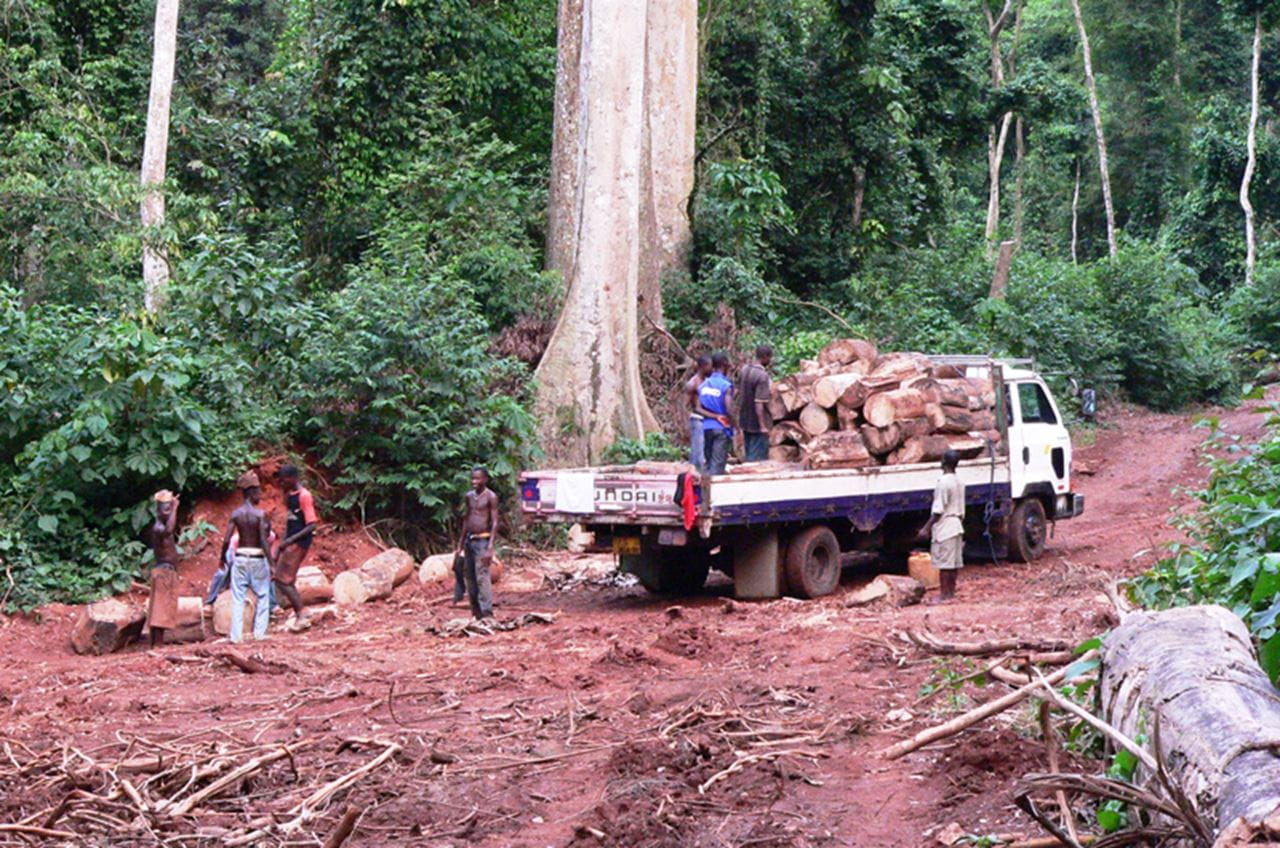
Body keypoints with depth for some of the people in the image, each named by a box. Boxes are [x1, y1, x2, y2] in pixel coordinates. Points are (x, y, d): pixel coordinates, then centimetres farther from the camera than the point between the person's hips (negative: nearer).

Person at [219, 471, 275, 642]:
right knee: (262, 596, 11)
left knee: (238, 599, 8)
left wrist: (223, 558, 11)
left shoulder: (236, 513, -1)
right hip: (257, 559, -3)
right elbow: (264, 541, -17)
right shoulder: (260, 514, -13)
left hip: (240, 558, 3)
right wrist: (271, 564, -14)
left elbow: (226, 540, -4)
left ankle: (237, 635, 6)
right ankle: (259, 632, 8)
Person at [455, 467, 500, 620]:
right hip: (469, 541, 7)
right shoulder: (469, 496, 13)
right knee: (470, 578, 6)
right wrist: (460, 545, 18)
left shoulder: (490, 497, -7)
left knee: (482, 577, -14)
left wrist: (490, 548, -18)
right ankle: (476, 614, 12)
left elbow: (494, 522, -10)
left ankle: (487, 614, -16)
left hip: (483, 541, -7)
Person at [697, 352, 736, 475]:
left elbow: (699, 409, 0)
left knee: (709, 462, 15)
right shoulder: (726, 386, -11)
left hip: (707, 427, 6)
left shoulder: (703, 384, 8)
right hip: (721, 428, -6)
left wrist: (715, 416, -5)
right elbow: (729, 410, -17)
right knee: (718, 464, -6)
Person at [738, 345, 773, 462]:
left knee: (749, 455, 17)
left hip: (745, 420, 8)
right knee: (758, 457, -1)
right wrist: (763, 426, -22)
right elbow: (759, 403, -26)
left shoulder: (745, 369, 2)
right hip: (757, 422, -8)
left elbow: (739, 391, 13)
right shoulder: (762, 376, -23)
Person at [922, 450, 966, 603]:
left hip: (944, 527, -9)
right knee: (954, 561, 10)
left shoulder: (943, 482, -15)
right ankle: (951, 591, 15)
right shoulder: (959, 483, 12)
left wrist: (927, 527, -13)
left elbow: (938, 510, -17)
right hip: (956, 526, 9)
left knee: (943, 562, -6)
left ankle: (944, 595, -5)